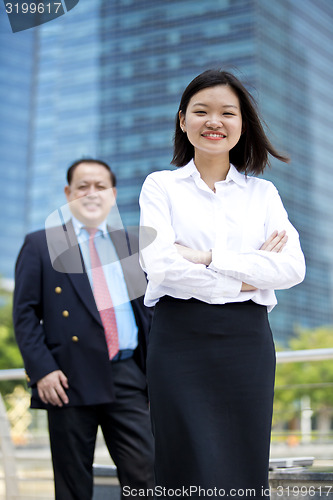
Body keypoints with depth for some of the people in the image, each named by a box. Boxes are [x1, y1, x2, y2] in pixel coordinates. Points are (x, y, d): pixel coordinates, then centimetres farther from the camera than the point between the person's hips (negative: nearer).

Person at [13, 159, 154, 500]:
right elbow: (25, 313, 0)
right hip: (70, 380, -3)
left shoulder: (132, 246, 16)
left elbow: (149, 311, 19)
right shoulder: (40, 245, 6)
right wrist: (41, 370, -11)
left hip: (127, 379, 3)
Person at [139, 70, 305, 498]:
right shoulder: (161, 186, 6)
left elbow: (293, 267, -3)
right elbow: (160, 265, -9)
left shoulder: (263, 193, 12)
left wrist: (208, 258, -10)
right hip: (180, 339, -2)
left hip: (247, 339, 2)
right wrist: (245, 279, -7)